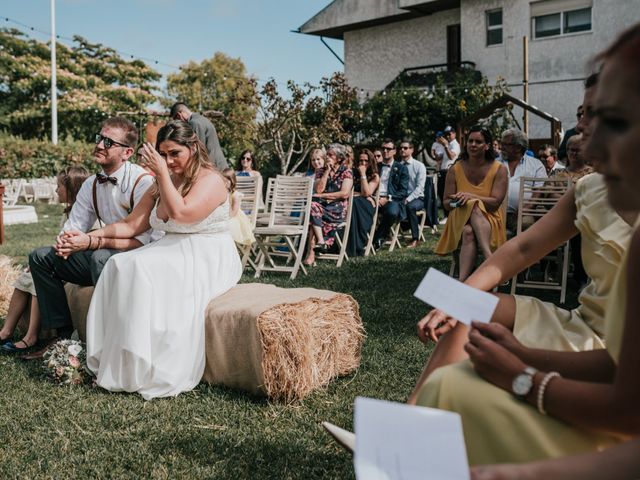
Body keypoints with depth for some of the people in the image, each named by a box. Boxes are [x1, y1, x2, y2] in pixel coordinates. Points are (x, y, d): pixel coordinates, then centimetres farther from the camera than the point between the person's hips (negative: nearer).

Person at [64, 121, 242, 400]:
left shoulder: (210, 179, -6)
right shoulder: (162, 185, 17)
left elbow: (181, 213, -23)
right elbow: (130, 226, 12)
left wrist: (163, 174, -14)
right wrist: (90, 238, 0)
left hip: (207, 261, -7)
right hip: (172, 254, 7)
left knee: (144, 270, -31)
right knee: (120, 265, -19)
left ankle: (150, 372, -26)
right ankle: (117, 363, -21)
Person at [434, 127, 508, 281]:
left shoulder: (499, 169, -1)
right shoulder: (455, 170, 5)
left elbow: (496, 202, -10)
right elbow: (446, 204, 6)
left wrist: (471, 196, -23)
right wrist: (458, 201, -17)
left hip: (488, 220, -1)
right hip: (460, 218, 1)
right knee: (468, 232, -37)